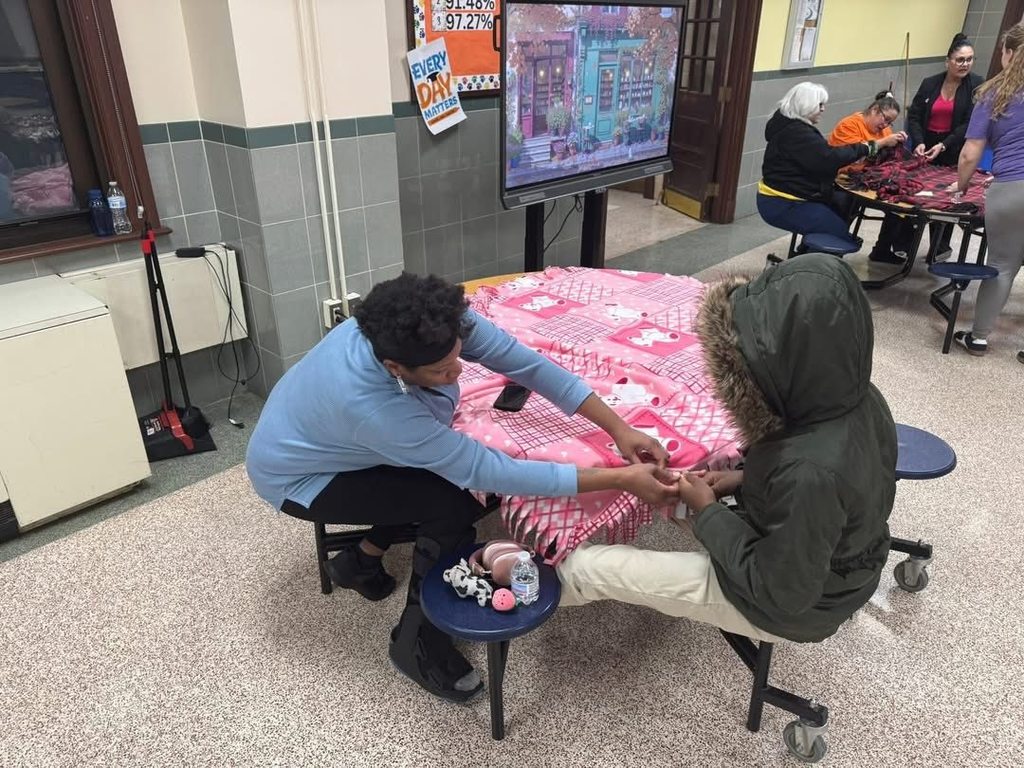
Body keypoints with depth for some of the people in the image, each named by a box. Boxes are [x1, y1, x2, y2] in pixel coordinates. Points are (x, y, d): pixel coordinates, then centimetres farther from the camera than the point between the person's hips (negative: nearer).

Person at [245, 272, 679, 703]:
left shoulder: (440, 325, -28)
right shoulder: (369, 405, -43)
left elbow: (527, 363, -22)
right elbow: (490, 472, -39)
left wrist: (619, 429, -25)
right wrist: (620, 480, -38)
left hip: (317, 432, 7)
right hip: (295, 477, -7)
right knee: (454, 503, -21)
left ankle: (362, 560, 18)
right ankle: (415, 640, 0)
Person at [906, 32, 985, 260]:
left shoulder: (977, 85, -4)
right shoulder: (929, 83, 2)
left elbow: (970, 124, -10)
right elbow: (914, 116, 1)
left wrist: (943, 145, -21)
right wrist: (919, 142, -15)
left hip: (954, 153, -2)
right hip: (925, 148, 2)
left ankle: (940, 248, 17)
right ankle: (902, 245, 8)